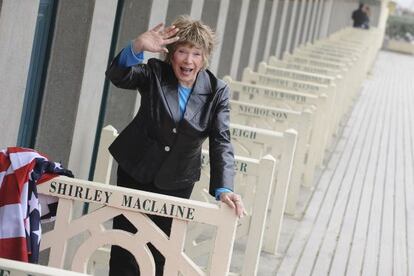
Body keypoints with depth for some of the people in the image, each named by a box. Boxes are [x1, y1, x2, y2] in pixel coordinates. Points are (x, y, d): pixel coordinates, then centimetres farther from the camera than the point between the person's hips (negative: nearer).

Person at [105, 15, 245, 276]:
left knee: (159, 253, 7)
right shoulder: (155, 73, -11)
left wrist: (223, 189, -30)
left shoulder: (217, 91, -10)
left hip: (176, 183, 0)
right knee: (125, 245, 5)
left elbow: (221, 143, -15)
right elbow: (118, 76, -28)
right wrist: (137, 48, -49)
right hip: (135, 172, 0)